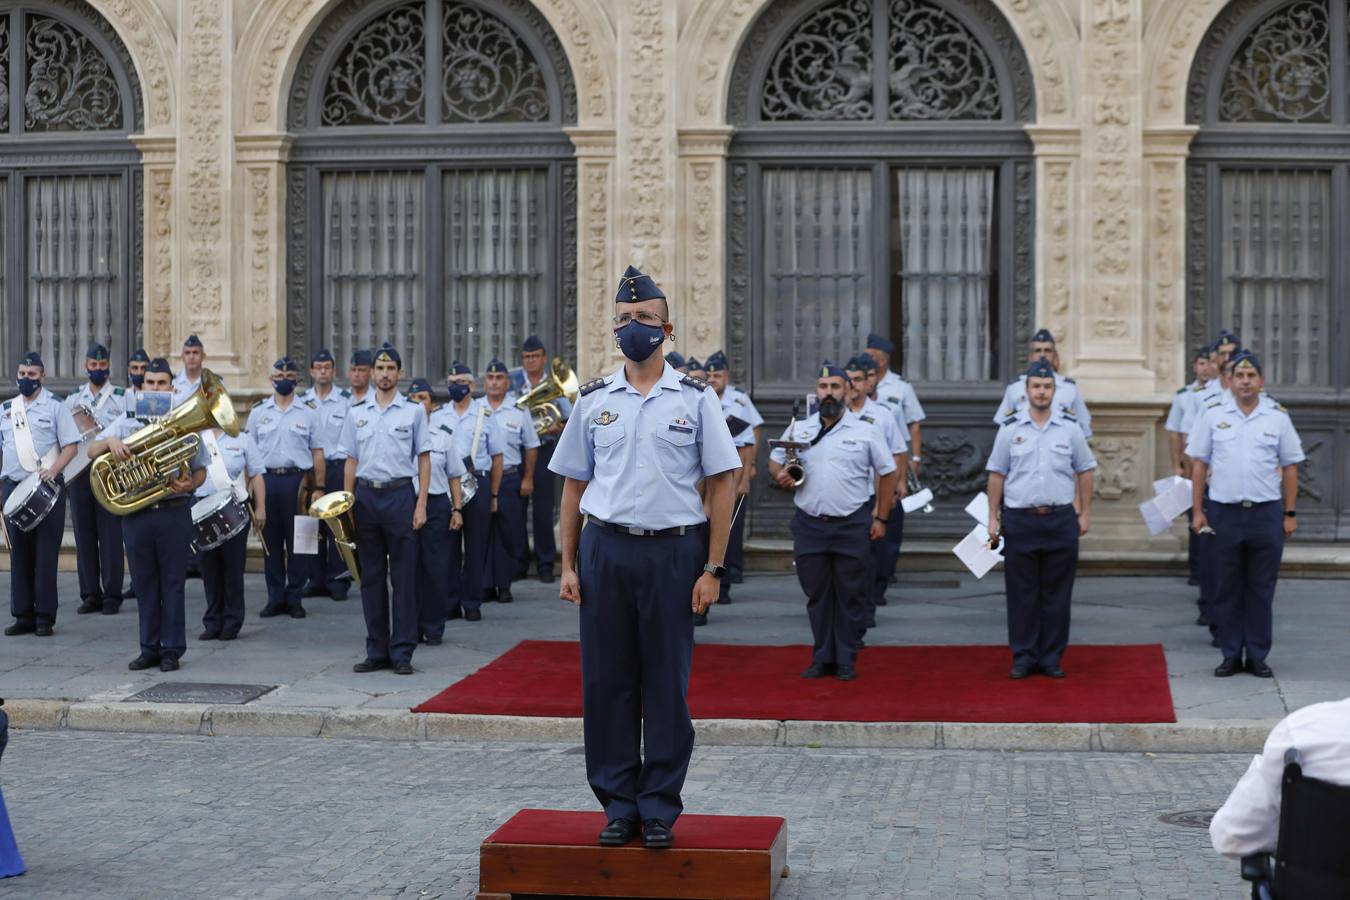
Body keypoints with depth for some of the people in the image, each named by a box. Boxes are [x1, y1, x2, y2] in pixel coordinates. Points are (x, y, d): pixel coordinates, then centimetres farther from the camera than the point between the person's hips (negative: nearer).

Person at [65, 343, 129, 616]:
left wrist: (97, 429, -16)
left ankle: (112, 595, 3)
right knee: (84, 534, 4)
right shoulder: (73, 399, 13)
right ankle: (90, 595, 11)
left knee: (111, 534, -3)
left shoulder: (122, 398, 4)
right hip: (79, 473, 3)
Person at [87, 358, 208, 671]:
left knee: (172, 583, 1)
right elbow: (92, 452, 0)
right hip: (136, 514, 2)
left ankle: (172, 650, 7)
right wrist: (110, 441, -21)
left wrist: (189, 485, -13)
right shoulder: (127, 422, 9)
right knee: (144, 583, 7)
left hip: (174, 513, -2)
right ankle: (149, 648, 15)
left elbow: (200, 470, 8)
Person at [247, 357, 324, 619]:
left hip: (298, 480, -1)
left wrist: (319, 488, -2)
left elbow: (317, 453, 5)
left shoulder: (309, 411, 6)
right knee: (271, 542, 5)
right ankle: (275, 598, 13)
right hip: (266, 479, 2)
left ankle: (294, 598, 10)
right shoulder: (258, 412, 10)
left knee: (298, 542, 1)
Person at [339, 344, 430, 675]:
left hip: (400, 495, -3)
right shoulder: (357, 413, 10)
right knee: (371, 577, 7)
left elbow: (424, 460, 1)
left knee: (403, 577, -2)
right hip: (366, 495, 3)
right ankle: (377, 651, 13)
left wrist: (421, 504, -7)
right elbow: (351, 461, 12)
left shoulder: (413, 411, 2)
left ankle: (402, 652, 3)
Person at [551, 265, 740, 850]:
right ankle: (618, 804, 15)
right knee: (606, 681, 4)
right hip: (605, 548, 2)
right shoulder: (592, 400, 9)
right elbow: (574, 485, 12)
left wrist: (712, 569, -5)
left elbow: (722, 485, 1)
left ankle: (659, 808, 11)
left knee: (666, 684, 2)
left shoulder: (696, 399, 3)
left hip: (673, 550, -2)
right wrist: (568, 565, 5)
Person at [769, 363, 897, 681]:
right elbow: (774, 462, 17)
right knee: (816, 594, 9)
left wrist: (881, 518, 1)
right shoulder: (797, 429, 7)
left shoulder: (865, 431, 1)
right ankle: (821, 658, 17)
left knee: (851, 595, 3)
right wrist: (779, 475, -8)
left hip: (852, 524, -2)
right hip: (810, 524, 2)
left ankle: (846, 661, 11)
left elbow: (887, 473, 6)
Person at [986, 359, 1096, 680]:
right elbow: (997, 475, 7)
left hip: (1060, 519, 0)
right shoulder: (1010, 428, 3)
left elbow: (1084, 471, 9)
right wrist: (993, 518, 4)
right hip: (1019, 519, 0)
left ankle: (1052, 657, 13)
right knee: (1021, 593, 3)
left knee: (1057, 593, 5)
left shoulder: (1070, 428, 4)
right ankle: (1023, 657, 11)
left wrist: (1085, 513, 6)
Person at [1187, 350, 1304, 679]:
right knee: (1226, 588, 5)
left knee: (1261, 588, 5)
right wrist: (1197, 511, 1)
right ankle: (1230, 654, 14)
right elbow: (1199, 465, 6)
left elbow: (1290, 467, 7)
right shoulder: (1214, 416, 4)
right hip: (1224, 513, 0)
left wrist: (1290, 513, 3)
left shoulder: (1277, 418, 4)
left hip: (1266, 514, 0)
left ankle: (1257, 655, 13)